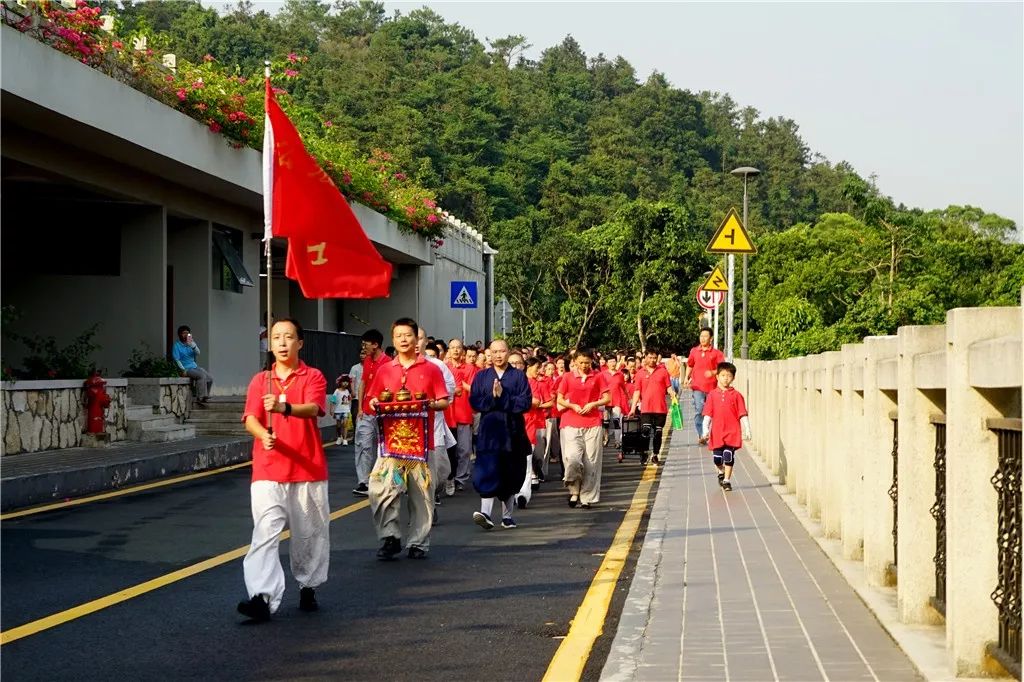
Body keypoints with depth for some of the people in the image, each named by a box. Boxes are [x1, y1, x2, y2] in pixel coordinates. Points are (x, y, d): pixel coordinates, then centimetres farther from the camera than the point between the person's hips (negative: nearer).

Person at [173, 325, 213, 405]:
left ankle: (204, 396, 2)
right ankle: (201, 398, -28)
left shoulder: (191, 343, 13)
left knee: (210, 379, -10)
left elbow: (197, 353, -4)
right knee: (202, 375, -30)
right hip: (187, 369, -7)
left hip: (195, 366, 7)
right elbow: (177, 360, -9)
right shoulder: (177, 345, -3)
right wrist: (184, 371, -17)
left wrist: (192, 344, -21)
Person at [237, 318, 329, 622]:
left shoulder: (313, 377, 1)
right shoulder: (260, 380, 8)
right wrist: (263, 435, -25)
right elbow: (250, 419, -2)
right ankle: (263, 597, -18)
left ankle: (308, 587, 28)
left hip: (308, 470, -1)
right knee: (265, 533, -11)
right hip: (268, 471, 1)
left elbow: (312, 409, -18)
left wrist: (285, 407, -39)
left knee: (310, 533, 9)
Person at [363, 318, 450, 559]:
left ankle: (419, 543, 12)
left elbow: (445, 402, 5)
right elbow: (372, 401, 15)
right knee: (380, 489, -10)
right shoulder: (384, 370, 11)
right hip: (391, 439, 1)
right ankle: (390, 537, 0)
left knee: (421, 494, 3)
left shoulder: (430, 369, 5)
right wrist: (374, 404, -8)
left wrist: (432, 404, -16)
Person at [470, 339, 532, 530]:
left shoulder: (519, 376, 5)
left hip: (513, 432, 0)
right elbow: (474, 402, -1)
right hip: (489, 432, 0)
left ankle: (507, 515, 19)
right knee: (488, 473, -13)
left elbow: (525, 403, -6)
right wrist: (493, 398, -14)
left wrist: (502, 397, -13)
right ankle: (485, 513, -21)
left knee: (511, 475, 8)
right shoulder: (481, 376, 10)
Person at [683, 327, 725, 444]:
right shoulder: (694, 351, 9)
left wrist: (713, 373, -21)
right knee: (699, 410, -12)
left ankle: (707, 433, 23)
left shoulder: (716, 353, 2)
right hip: (697, 386, 0)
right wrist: (686, 377, 7)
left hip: (711, 386, 0)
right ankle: (701, 435, -12)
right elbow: (689, 366, 22)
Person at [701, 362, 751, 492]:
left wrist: (747, 431, -3)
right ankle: (721, 473, 36)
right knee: (717, 458, 6)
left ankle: (727, 480, 7)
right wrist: (706, 429, -6)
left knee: (729, 456, -6)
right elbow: (708, 414, 3)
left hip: (732, 432, -1)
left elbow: (743, 415, 1)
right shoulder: (712, 395, 4)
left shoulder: (736, 395, 1)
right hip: (717, 432, 1)